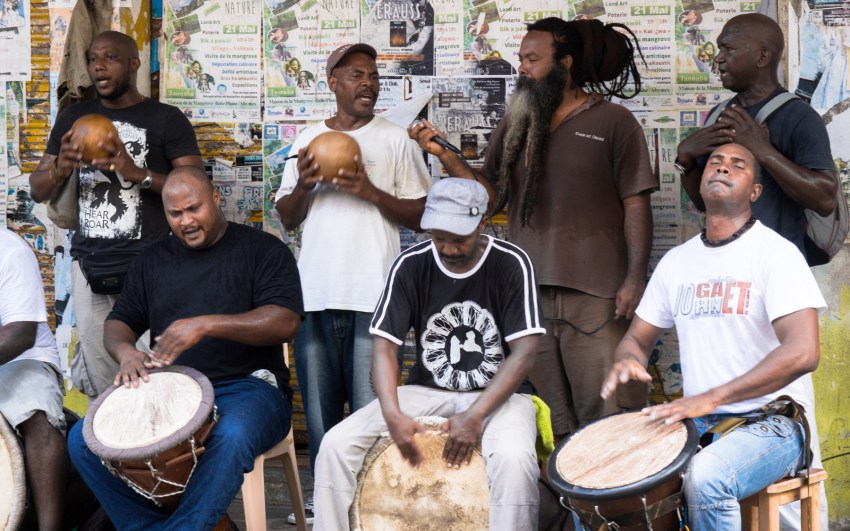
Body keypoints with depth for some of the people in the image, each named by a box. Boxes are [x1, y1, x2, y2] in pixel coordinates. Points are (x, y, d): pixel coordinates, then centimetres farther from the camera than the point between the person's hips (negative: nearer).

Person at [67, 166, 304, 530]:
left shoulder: (262, 250, 2)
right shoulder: (153, 261, 17)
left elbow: (286, 322, -11)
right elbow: (119, 322, 18)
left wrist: (206, 325, -23)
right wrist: (125, 350, -9)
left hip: (246, 386, -4)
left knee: (231, 438, -40)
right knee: (83, 440, -17)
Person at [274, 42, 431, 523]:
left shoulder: (396, 140, 5)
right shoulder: (309, 140, 15)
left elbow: (420, 215, 1)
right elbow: (287, 218, 15)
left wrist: (372, 192, -14)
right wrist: (302, 185, -5)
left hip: (372, 294, -4)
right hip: (315, 292, 4)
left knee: (369, 408, -6)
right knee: (319, 406, 8)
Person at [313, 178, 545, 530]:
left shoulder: (511, 264, -12)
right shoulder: (410, 266, -6)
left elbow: (525, 352, -16)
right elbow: (384, 344, -8)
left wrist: (476, 416, -26)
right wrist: (392, 413, -26)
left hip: (498, 394, -3)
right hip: (427, 391, 3)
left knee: (513, 457, -36)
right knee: (337, 444, -15)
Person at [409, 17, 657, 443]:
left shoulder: (612, 122, 2)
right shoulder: (515, 127, 16)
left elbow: (636, 206, -1)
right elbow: (490, 195, 12)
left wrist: (635, 280, -9)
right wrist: (443, 154, -1)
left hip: (596, 295, -4)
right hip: (529, 292, 5)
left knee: (607, 419, -6)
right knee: (546, 422, 8)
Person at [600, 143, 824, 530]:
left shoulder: (775, 252, -9)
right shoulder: (676, 262, 11)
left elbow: (802, 352, -21)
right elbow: (637, 338, 18)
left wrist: (710, 398, -27)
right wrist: (628, 361, -9)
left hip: (768, 423, -6)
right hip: (695, 422, 6)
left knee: (705, 478, -35)